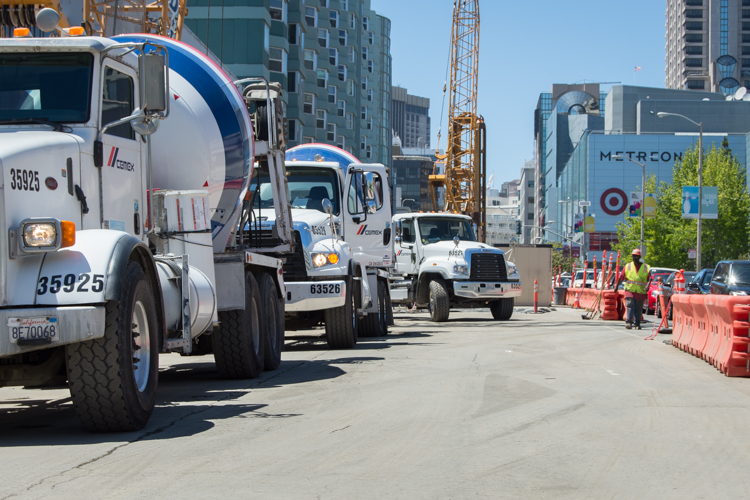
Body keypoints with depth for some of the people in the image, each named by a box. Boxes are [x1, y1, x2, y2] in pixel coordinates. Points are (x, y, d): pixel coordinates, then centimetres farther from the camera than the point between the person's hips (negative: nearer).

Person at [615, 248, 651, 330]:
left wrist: (647, 286, -19)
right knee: (630, 305, -15)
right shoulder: (628, 266, 9)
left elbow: (649, 278, -2)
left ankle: (637, 324, 15)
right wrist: (617, 286, 12)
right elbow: (621, 277, 12)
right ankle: (628, 322, -19)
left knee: (639, 309, 6)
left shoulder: (645, 267, 5)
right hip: (630, 290, 0)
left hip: (641, 292, 0)